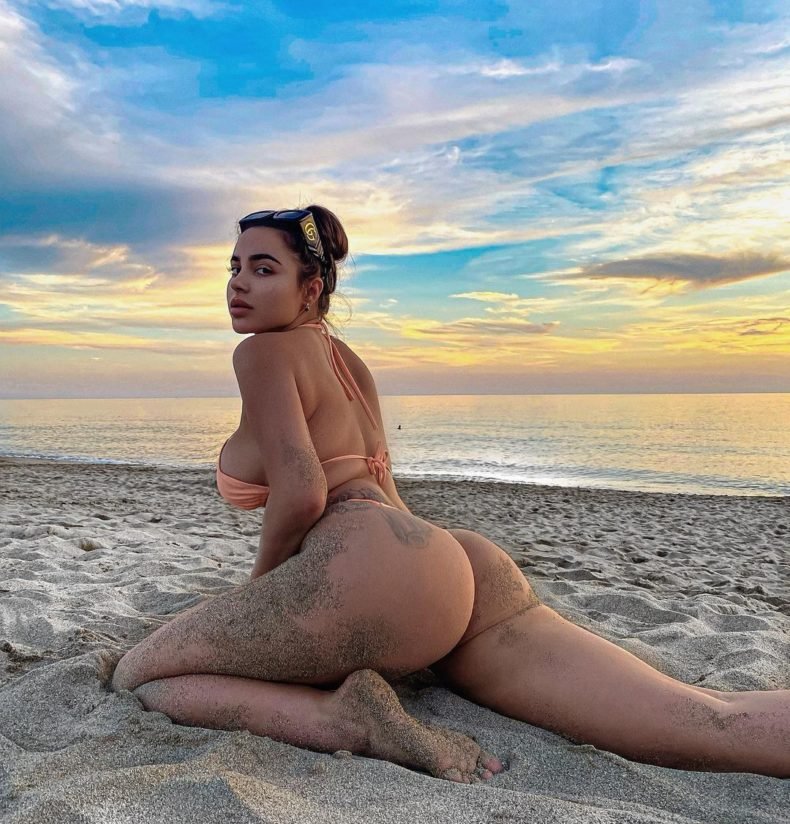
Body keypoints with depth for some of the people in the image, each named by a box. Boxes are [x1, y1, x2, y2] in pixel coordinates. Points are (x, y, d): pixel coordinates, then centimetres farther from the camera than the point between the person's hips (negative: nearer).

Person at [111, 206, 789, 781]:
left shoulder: (264, 351, 3)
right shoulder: (344, 358, 29)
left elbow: (301, 493, -11)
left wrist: (260, 588, 6)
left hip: (373, 570, -9)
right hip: (459, 566, 9)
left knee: (137, 675, 5)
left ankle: (354, 720, -14)